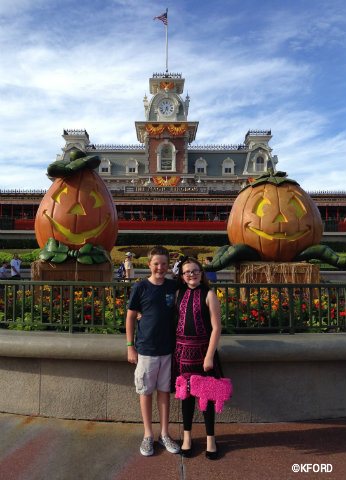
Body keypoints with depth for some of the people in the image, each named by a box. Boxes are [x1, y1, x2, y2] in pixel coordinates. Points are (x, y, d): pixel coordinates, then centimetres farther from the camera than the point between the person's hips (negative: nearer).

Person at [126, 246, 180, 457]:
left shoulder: (173, 286, 0)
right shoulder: (141, 287, -7)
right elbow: (131, 317, -2)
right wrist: (130, 346, -4)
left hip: (168, 348, 3)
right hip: (146, 349, -2)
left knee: (165, 391, 14)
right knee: (146, 392, 10)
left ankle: (164, 434, 30)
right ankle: (148, 435, 29)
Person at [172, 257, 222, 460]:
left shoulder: (208, 295, -7)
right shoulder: (179, 293, 5)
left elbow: (216, 327, -10)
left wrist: (210, 355, -14)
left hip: (203, 348, -3)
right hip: (182, 348, 3)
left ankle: (210, 438, 27)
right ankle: (187, 436, 32)